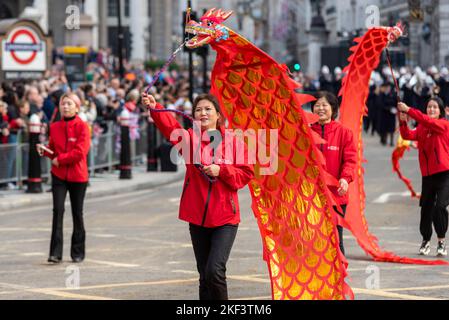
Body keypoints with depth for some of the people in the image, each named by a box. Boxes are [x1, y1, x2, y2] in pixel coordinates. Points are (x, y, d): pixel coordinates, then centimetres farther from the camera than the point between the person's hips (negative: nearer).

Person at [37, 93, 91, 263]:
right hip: (59, 175, 2)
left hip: (78, 175, -2)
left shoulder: (82, 127, -6)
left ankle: (78, 252, 19)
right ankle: (56, 253, -12)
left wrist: (60, 159, -14)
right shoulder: (55, 127, 7)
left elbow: (80, 152, -16)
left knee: (77, 213, 7)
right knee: (58, 210, -10)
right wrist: (44, 151, -6)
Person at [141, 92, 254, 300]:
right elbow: (170, 127, -19)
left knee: (215, 271, -17)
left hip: (225, 218, -3)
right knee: (204, 275, 10)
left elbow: (246, 173, 0)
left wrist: (221, 170, -16)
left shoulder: (232, 141, 1)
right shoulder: (190, 138, 2)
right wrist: (154, 109, -38)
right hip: (198, 218, 3)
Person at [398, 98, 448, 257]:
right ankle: (425, 241, 24)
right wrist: (403, 122, -23)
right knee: (426, 208, 8)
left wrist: (409, 110, -26)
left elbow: (427, 121, -23)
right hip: (427, 174, 5)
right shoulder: (422, 128, 10)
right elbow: (409, 135, -6)